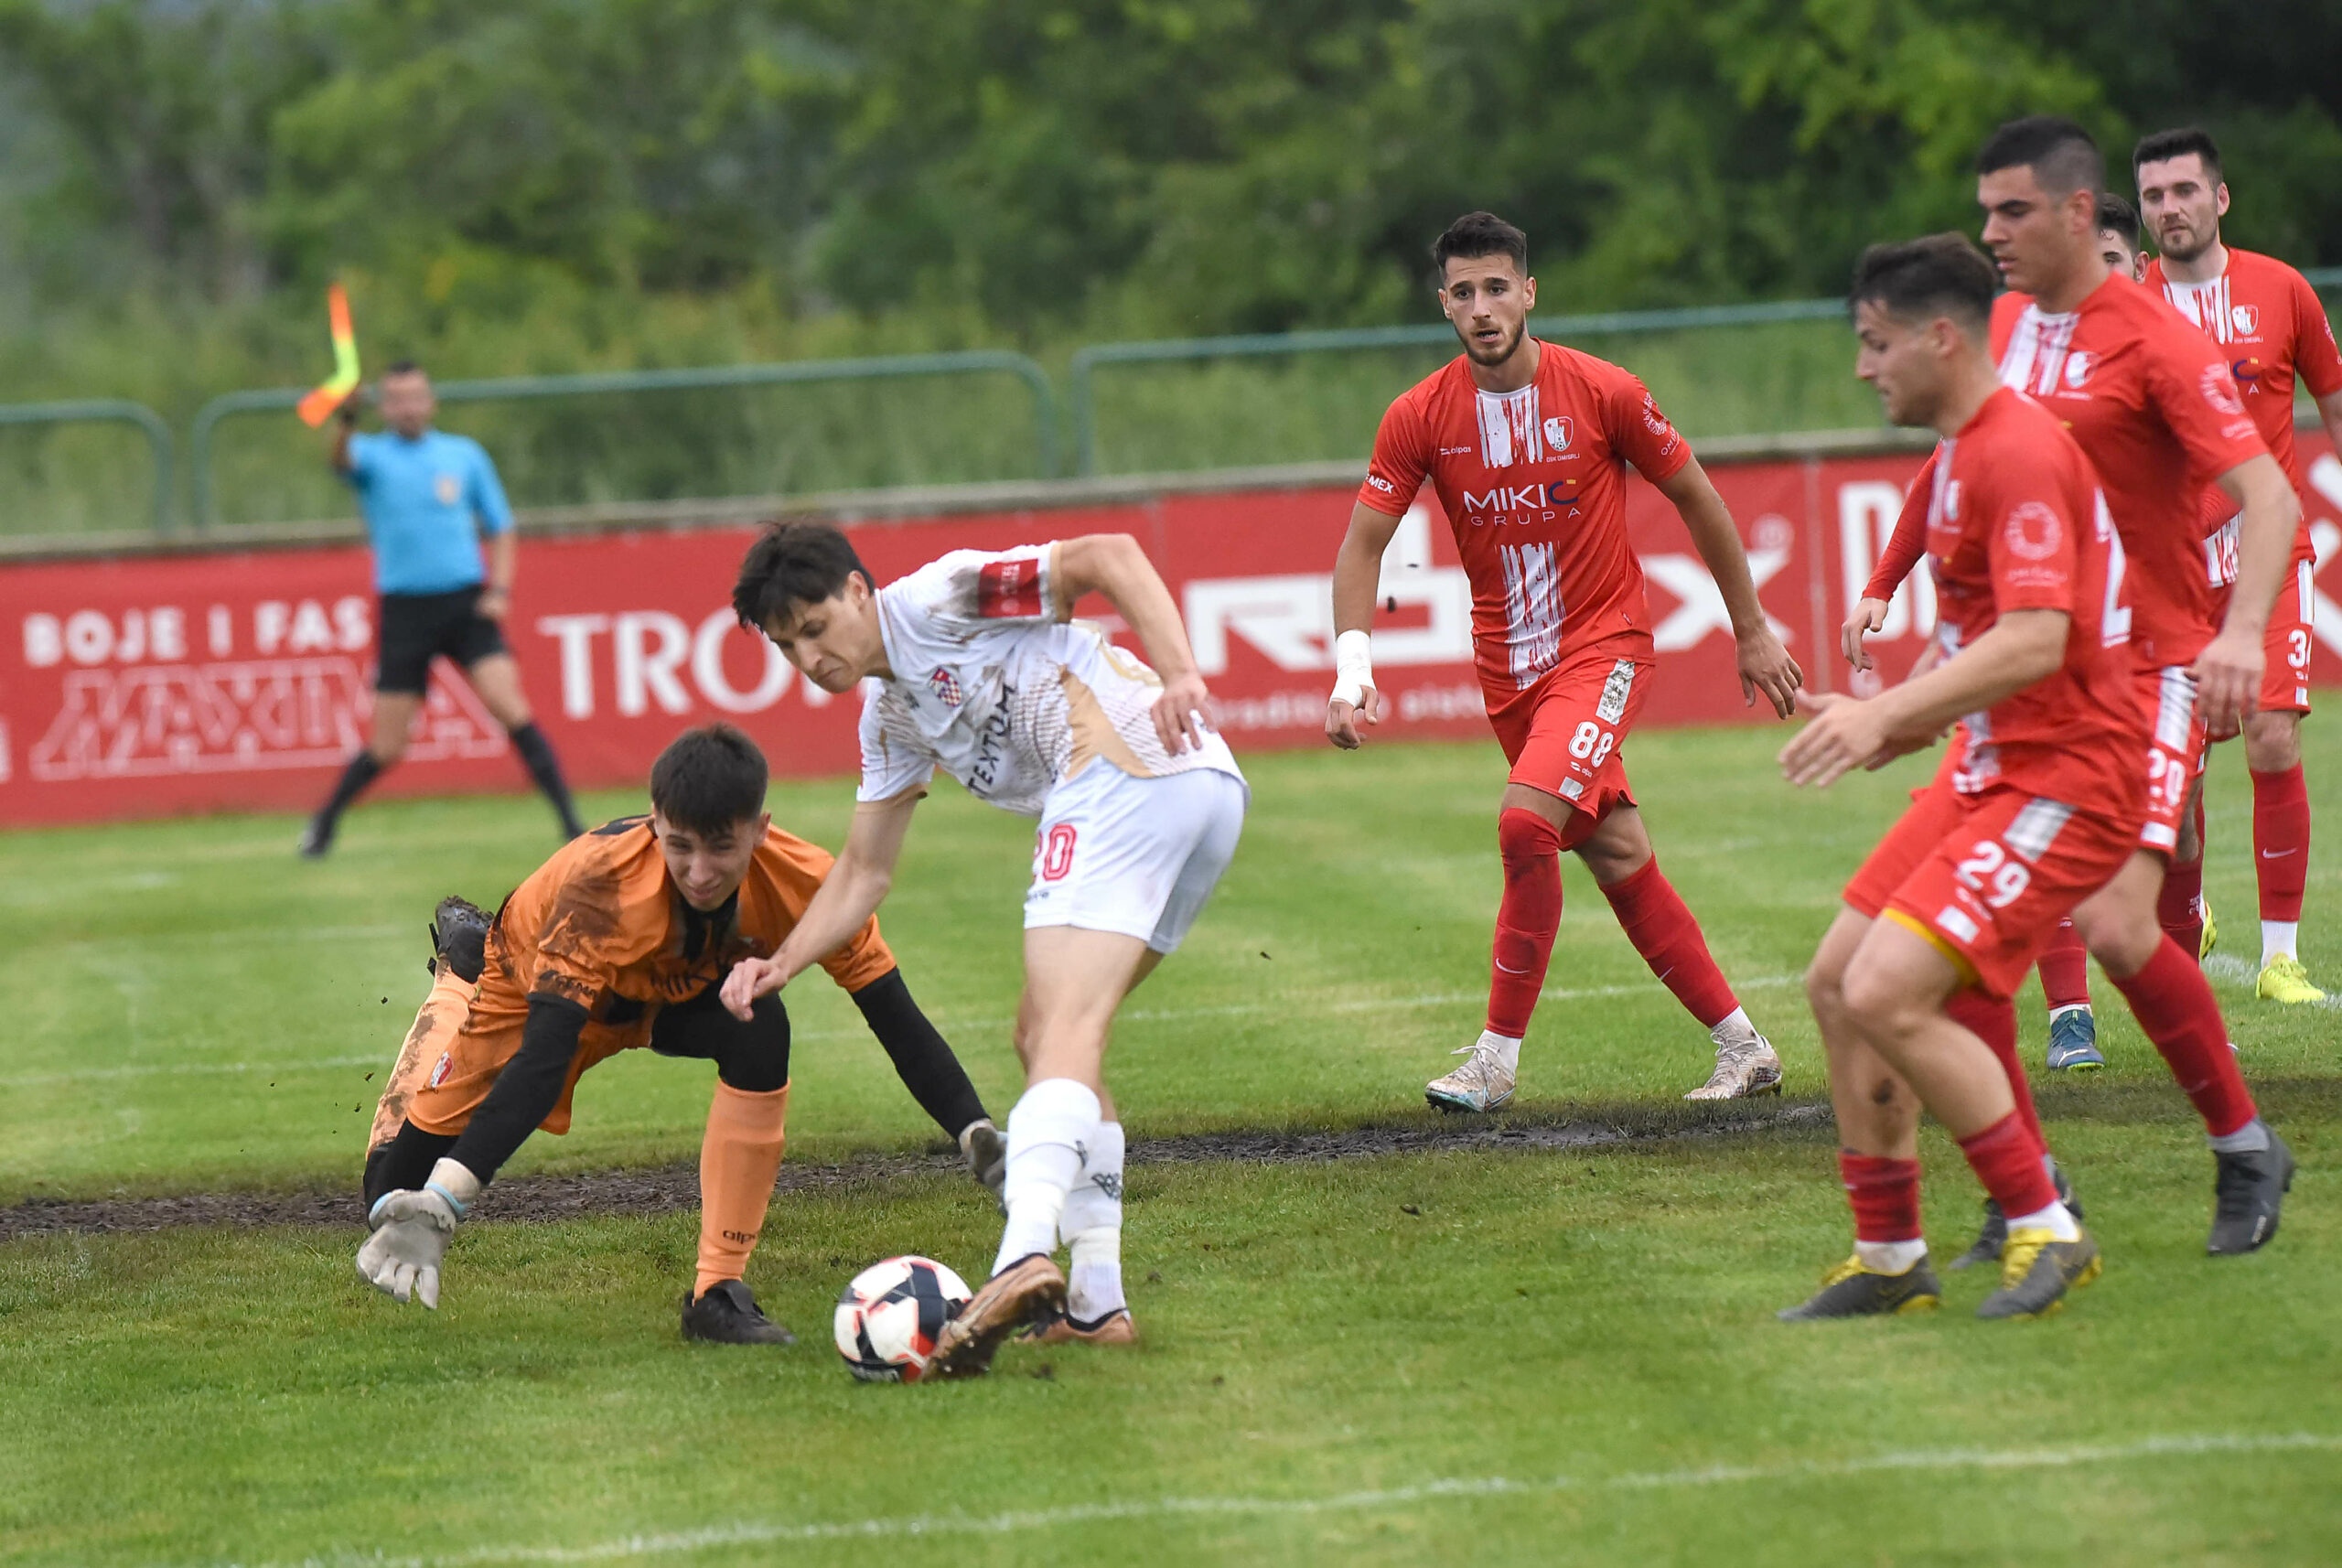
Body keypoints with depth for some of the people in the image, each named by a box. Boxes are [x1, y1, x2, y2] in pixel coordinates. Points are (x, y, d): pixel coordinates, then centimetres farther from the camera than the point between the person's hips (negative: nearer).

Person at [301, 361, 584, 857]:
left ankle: (570, 820, -15)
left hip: (465, 604, 1)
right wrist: (346, 420, -44)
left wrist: (500, 589, 0)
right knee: (387, 747, 2)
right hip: (403, 607, -1)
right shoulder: (373, 455, 4)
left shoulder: (465, 455, 11)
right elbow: (343, 460, -21)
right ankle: (326, 818, 27)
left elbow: (500, 528, 17)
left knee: (510, 707, -17)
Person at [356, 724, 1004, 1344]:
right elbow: (544, 1053, -46)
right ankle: (462, 953, 27)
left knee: (758, 1031, -32)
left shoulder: (802, 884, -33)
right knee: (396, 1188, -2)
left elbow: (897, 1019, -25)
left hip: (677, 996, 2)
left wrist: (981, 1139, -38)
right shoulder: (606, 883, -42)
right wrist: (435, 1208, -54)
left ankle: (718, 1293, -21)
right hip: (528, 983, -2)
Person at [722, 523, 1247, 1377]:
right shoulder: (889, 720, 26)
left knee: (1062, 1034, -22)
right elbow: (863, 873, 29)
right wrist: (780, 965, 14)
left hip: (1127, 767, -10)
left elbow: (1108, 555, -10)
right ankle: (1097, 1298, 10)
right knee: (1042, 1034, 15)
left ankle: (1026, 1257, -39)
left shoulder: (933, 598, -1)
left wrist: (1178, 674, -22)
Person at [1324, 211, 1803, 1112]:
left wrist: (1753, 633, 6)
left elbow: (1695, 499, 1)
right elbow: (1362, 543, -3)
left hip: (1603, 645, -4)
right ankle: (1742, 1048, 21)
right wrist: (1352, 668, -19)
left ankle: (1498, 1057, -15)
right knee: (1617, 856, 9)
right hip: (1508, 665, 4)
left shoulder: (1602, 394, -12)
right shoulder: (1420, 419, -6)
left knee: (1527, 821, -24)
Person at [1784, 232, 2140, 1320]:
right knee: (1837, 983, 9)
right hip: (1990, 772, 10)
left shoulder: (2019, 454, -18)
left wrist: (1889, 713, -29)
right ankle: (1889, 1259, 18)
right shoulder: (1959, 453, 15)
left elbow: (2035, 641, -27)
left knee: (1888, 995, -19)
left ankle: (2048, 1230, -7)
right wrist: (1906, 722, 12)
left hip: (2062, 782, -10)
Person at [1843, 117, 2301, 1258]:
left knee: (2115, 927, -17)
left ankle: (2245, 1150, 5)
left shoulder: (2153, 340, -12)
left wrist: (2242, 631, -35)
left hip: (2146, 670, -6)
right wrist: (1883, 587, 20)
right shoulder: (2001, 328, 8)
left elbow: (2267, 493, -20)